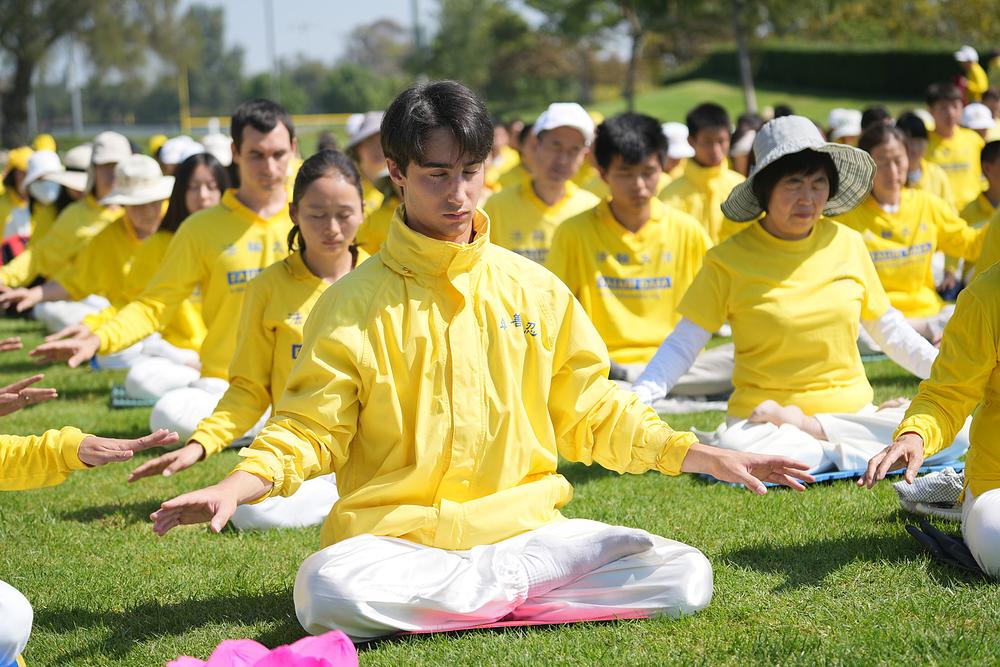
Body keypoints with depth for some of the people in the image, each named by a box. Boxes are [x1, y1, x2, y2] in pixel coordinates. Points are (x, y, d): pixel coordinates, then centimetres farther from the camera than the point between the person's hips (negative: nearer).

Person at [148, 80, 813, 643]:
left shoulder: (535, 289, 11)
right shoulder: (356, 301, 2)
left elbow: (591, 412, 17)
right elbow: (309, 428, -1)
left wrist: (706, 457, 7)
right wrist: (234, 487, -21)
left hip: (522, 523, 2)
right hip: (394, 533, -2)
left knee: (685, 577, -18)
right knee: (326, 592, -37)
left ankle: (497, 598, -11)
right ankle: (524, 592, -18)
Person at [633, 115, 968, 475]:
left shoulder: (847, 244, 6)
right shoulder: (729, 260, -4)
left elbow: (887, 327, 17)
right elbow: (684, 342, -3)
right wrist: (634, 399, -17)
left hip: (851, 410, 5)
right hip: (760, 415, -4)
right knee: (737, 455, -40)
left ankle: (807, 430, -10)